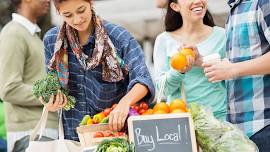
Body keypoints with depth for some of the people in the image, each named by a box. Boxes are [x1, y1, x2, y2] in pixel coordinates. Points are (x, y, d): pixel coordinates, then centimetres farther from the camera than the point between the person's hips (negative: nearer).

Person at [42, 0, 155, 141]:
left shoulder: (119, 37, -12)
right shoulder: (51, 40, 0)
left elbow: (143, 79, -23)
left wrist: (125, 102, -42)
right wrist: (51, 102, -9)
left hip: (115, 130, -2)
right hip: (72, 134, 3)